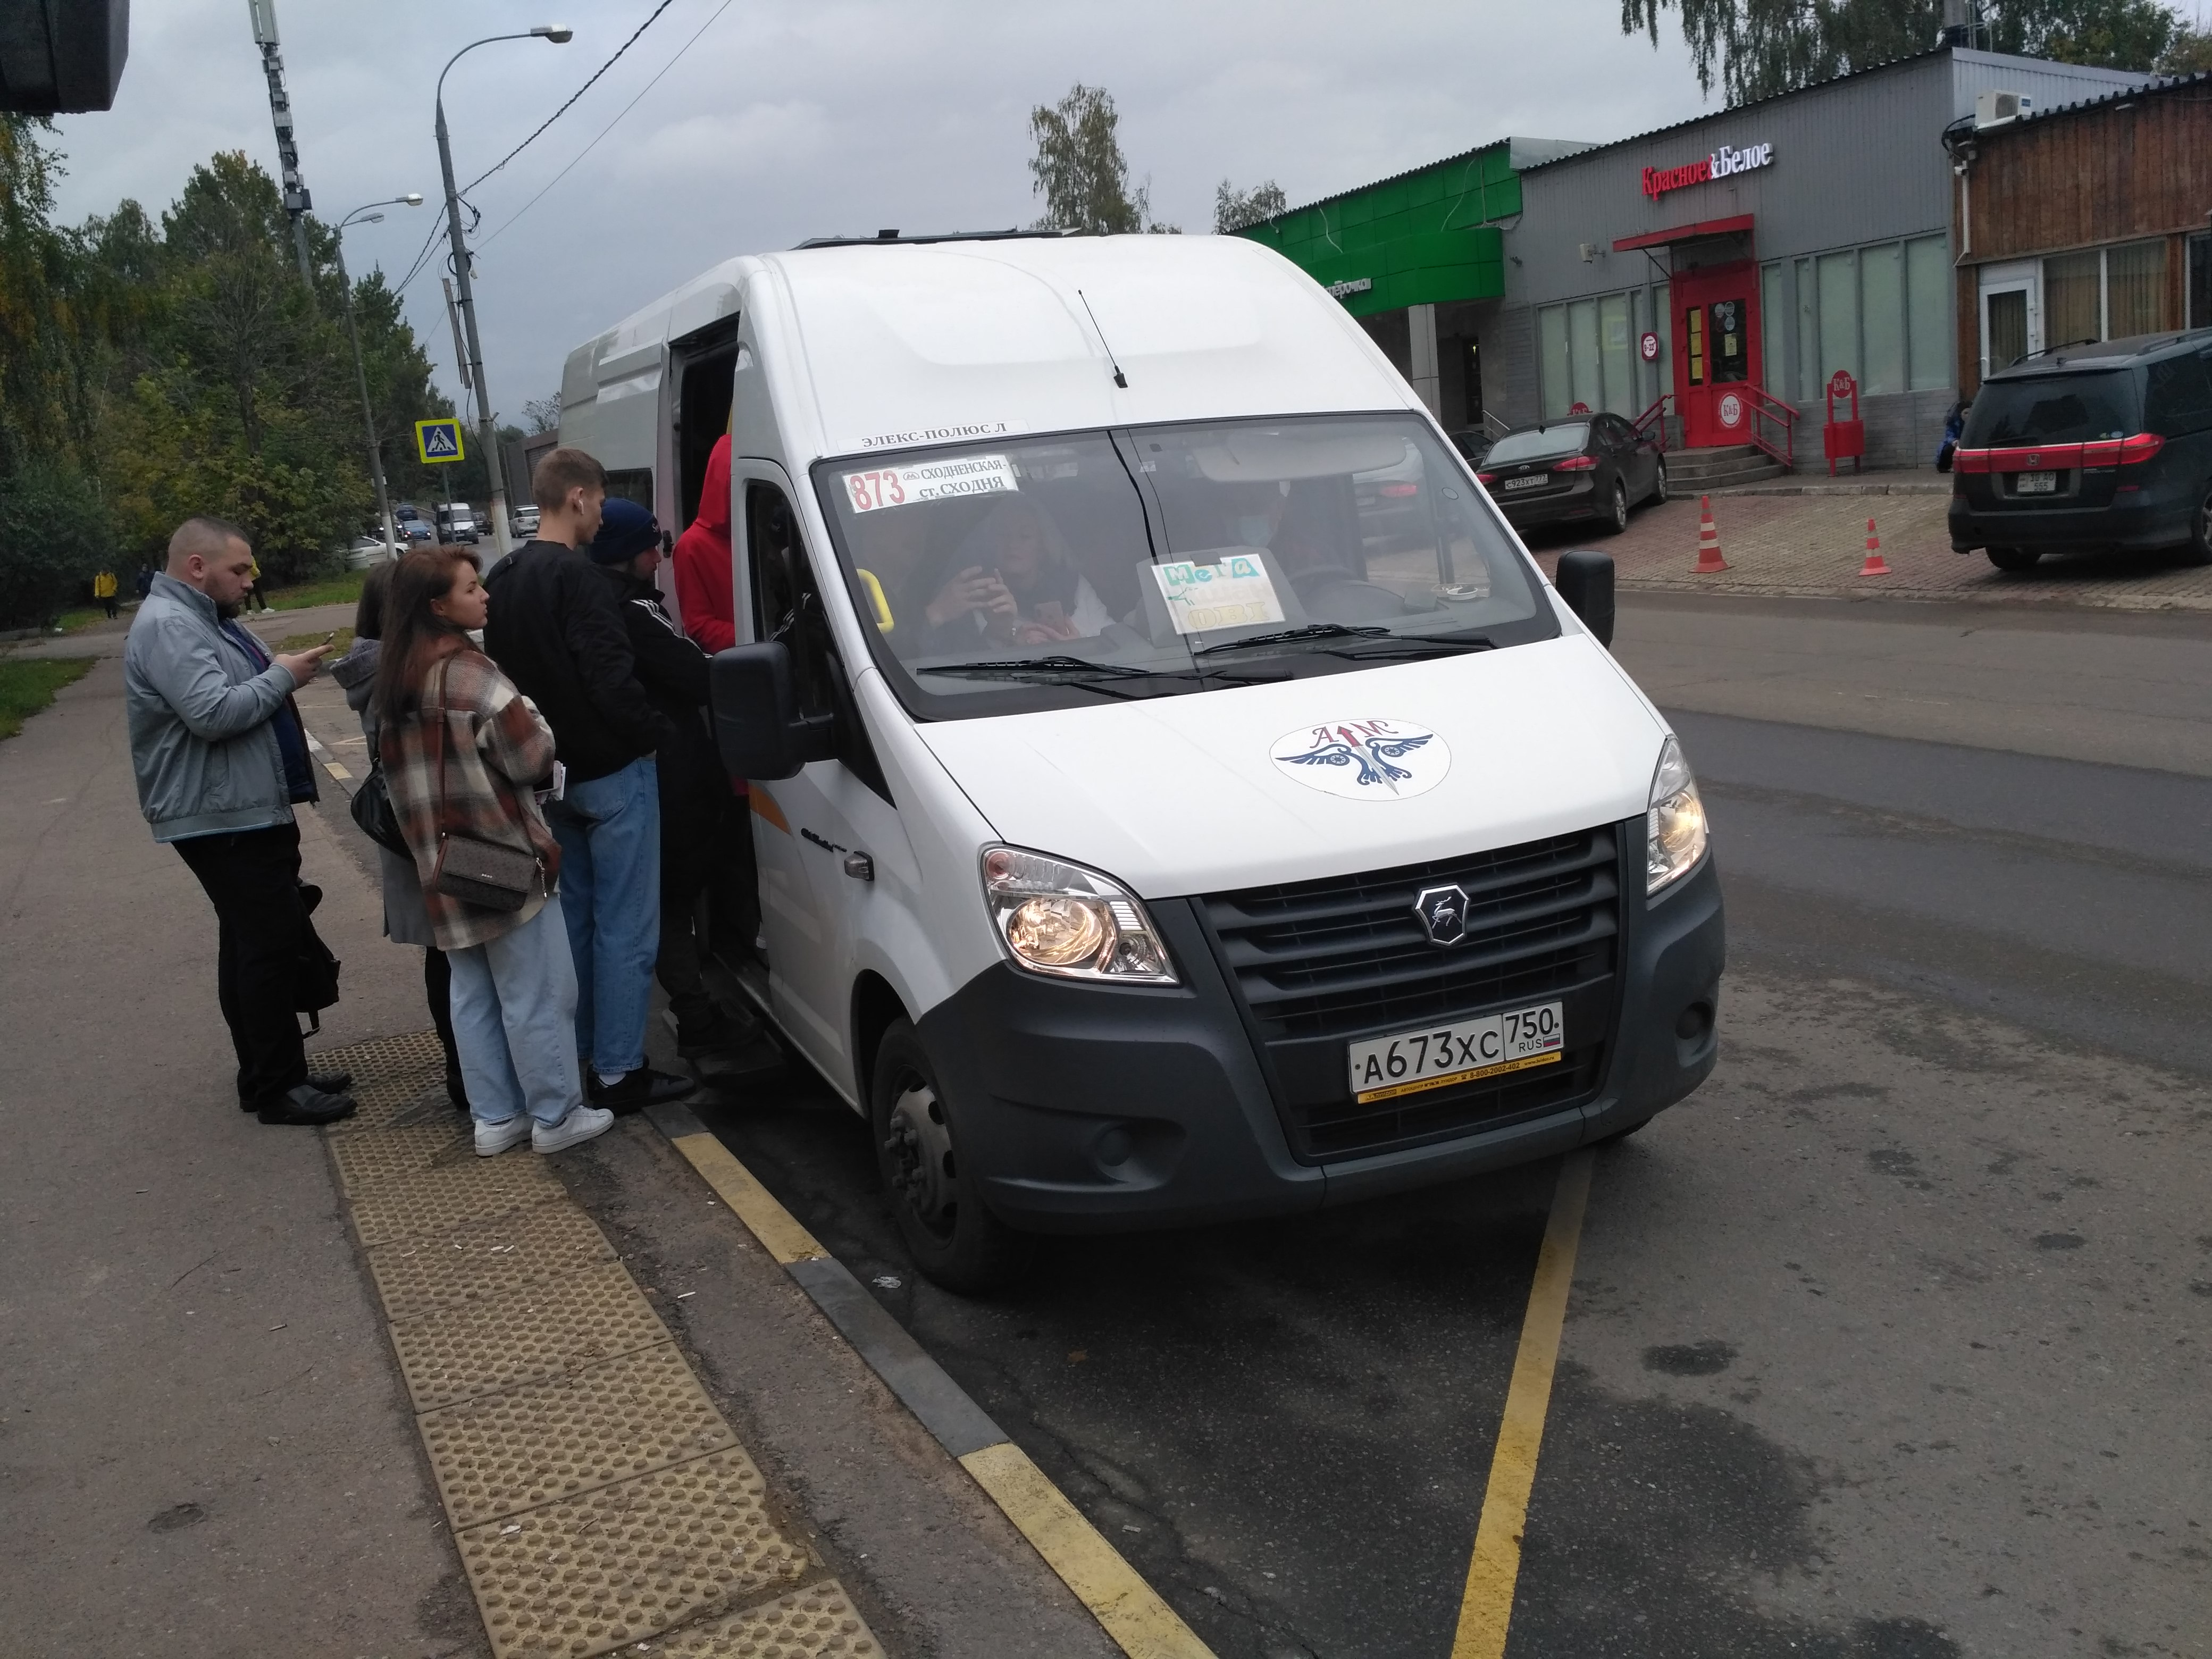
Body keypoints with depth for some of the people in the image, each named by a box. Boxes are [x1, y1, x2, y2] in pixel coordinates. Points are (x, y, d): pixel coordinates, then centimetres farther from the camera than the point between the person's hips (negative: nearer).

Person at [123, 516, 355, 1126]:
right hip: (221, 817, -11)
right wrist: (282, 676, -15)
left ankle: (267, 1073, 24)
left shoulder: (200, 617, 17)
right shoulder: (167, 626, -17)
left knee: (253, 944, 15)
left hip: (243, 813, 11)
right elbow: (214, 713, -27)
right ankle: (278, 1088, -1)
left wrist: (280, 673, 9)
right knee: (269, 945, -8)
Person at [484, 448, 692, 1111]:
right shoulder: (576, 577, -19)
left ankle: (571, 1054, 28)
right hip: (610, 774, -9)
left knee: (572, 917, 19)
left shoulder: (504, 579, 10)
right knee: (626, 927, -3)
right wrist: (661, 734, -11)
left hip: (552, 772, 9)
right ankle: (618, 1071, 1)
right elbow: (613, 682, -24)